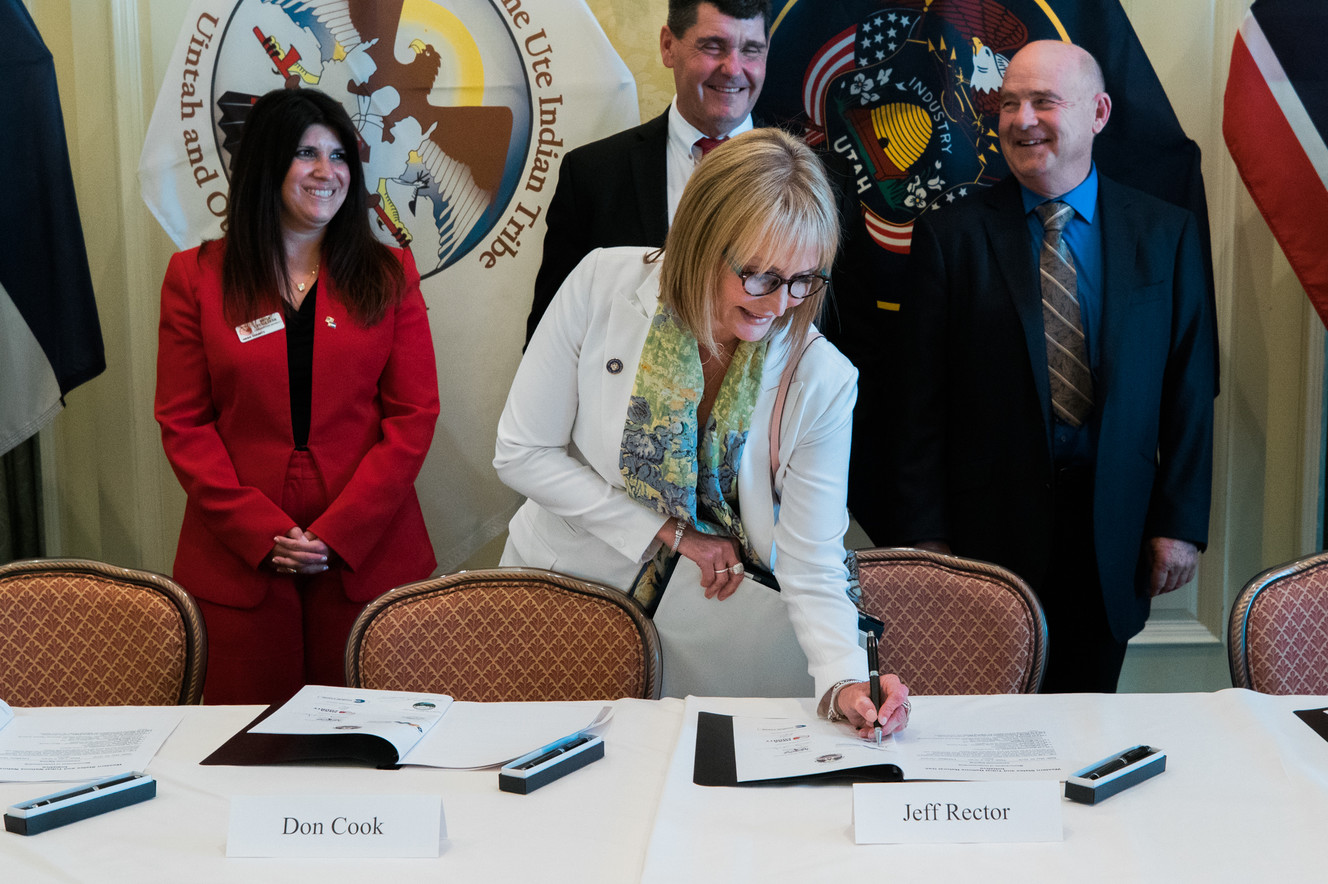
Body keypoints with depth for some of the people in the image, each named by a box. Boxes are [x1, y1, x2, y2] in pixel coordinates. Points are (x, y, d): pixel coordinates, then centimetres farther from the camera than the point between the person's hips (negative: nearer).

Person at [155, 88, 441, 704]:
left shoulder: (388, 275, 7)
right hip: (237, 558, 0)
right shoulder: (196, 277, 6)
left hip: (366, 554, 0)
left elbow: (413, 415, 1)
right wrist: (262, 532, -10)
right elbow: (183, 423, 2)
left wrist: (339, 531, -10)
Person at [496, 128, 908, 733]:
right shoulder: (604, 285, -17)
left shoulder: (823, 382, -18)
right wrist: (670, 534, -14)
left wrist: (844, 682, -34)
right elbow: (521, 452, -11)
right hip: (559, 581, 0)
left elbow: (812, 571, -15)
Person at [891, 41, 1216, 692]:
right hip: (989, 528, -1)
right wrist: (927, 536, -5)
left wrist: (1182, 521, 1)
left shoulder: (1166, 233, 5)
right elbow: (922, 399, -2)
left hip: (1112, 538, 2)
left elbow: (1190, 387, 6)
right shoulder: (949, 236, -1)